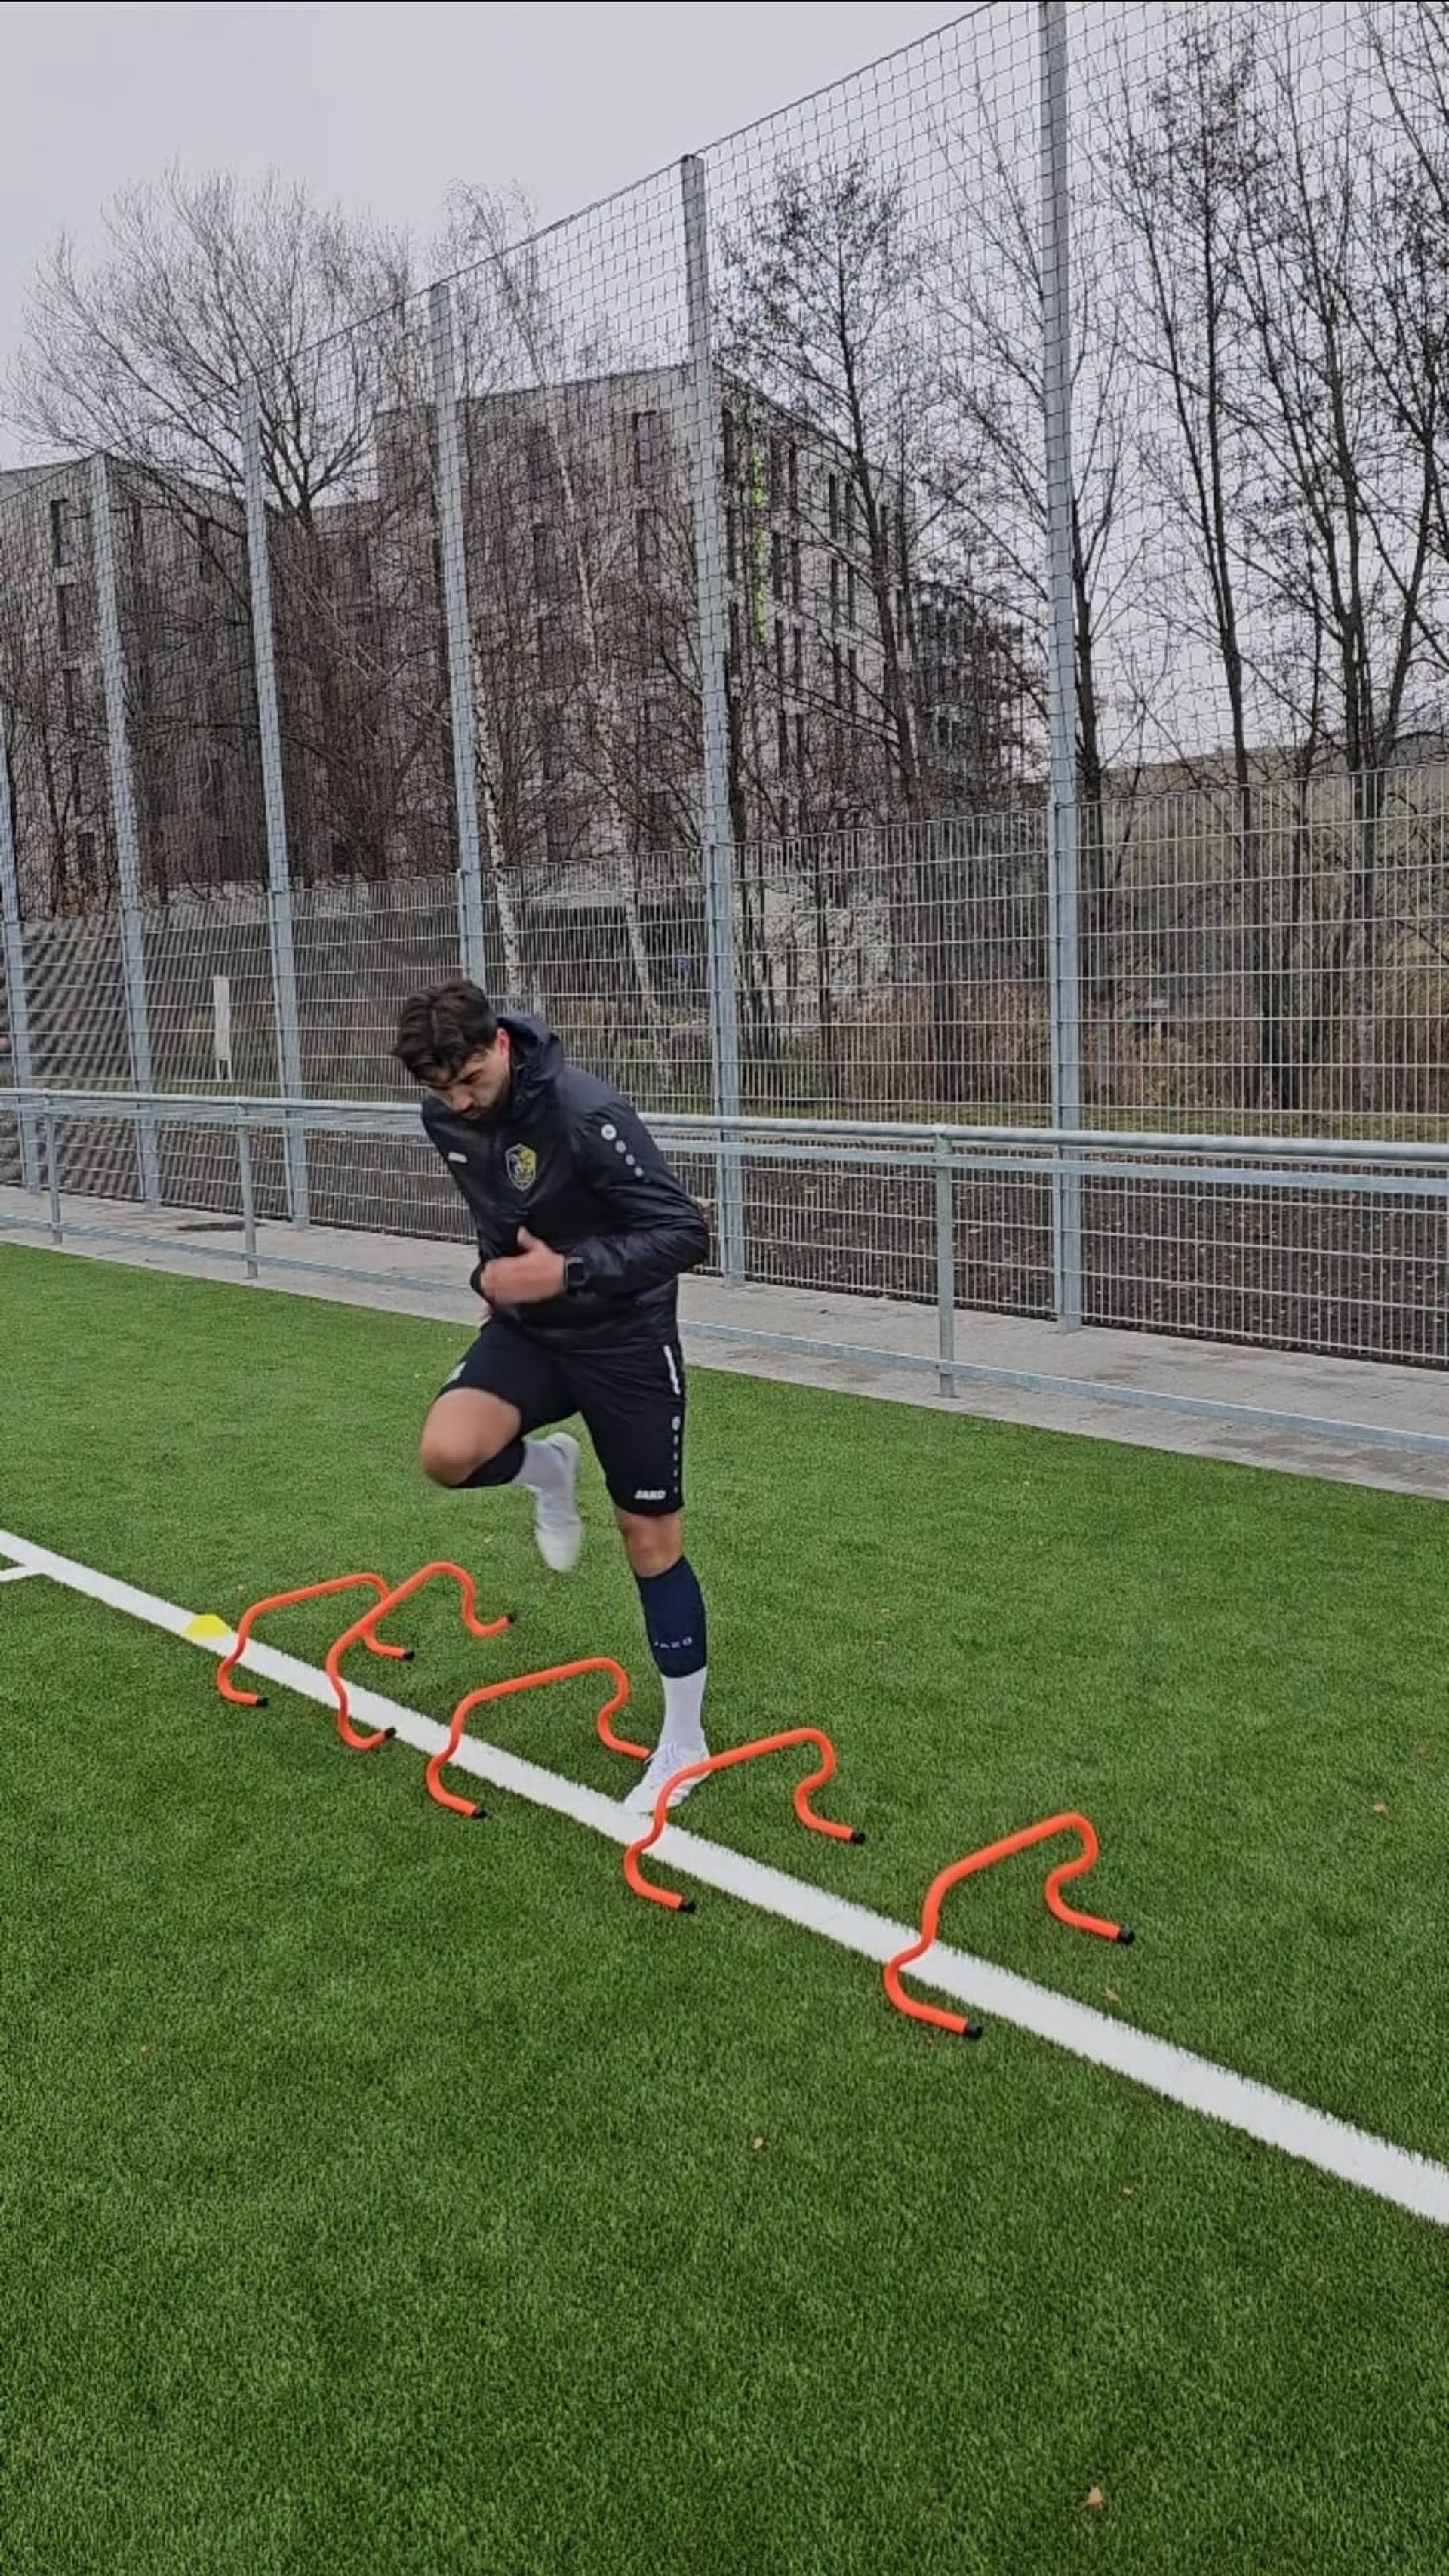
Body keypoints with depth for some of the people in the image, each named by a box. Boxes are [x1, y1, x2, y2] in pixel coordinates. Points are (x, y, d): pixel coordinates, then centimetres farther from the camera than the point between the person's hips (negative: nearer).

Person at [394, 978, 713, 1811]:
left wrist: (570, 1273, -33)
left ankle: (685, 1742, 19)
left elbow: (685, 1231, -26)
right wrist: (498, 1275, 12)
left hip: (623, 1339, -5)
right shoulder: (446, 1116, -4)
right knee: (447, 1452, -23)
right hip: (528, 1327, 5)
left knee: (652, 1541, 2)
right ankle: (549, 1470, 14)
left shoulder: (587, 1113, -26)